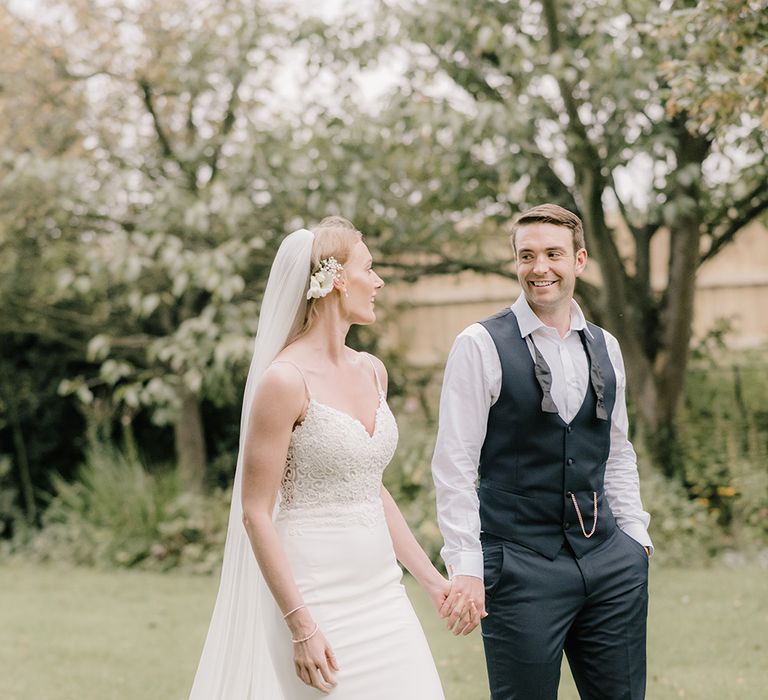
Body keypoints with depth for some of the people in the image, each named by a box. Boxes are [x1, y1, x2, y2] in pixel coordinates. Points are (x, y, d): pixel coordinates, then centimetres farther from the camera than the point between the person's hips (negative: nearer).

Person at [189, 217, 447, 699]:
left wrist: (432, 579, 16)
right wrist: (301, 627, -18)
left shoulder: (372, 371, 10)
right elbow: (256, 513, -13)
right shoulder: (287, 380, -12)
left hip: (382, 593, 7)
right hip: (316, 599, -7)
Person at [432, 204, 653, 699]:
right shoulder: (481, 346, -5)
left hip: (610, 562, 5)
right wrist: (466, 568, -13)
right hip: (521, 563, -5)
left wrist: (636, 538, 12)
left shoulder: (604, 347, 11)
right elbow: (453, 466, -8)